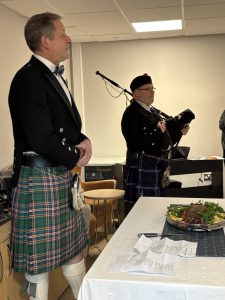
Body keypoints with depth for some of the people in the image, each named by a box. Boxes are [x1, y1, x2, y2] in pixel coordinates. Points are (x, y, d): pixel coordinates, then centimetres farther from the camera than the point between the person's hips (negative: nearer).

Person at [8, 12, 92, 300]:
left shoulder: (54, 76, 13)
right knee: (39, 257, 4)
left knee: (74, 244, 20)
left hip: (64, 176, 10)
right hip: (39, 178, -10)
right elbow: (42, 139, -24)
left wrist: (83, 140, 1)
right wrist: (75, 158, -8)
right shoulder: (28, 79, -17)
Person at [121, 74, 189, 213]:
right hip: (143, 166, -9)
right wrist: (158, 131, -21)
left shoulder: (152, 110, 15)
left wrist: (179, 131, 8)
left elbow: (164, 137, 25)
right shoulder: (131, 113, -13)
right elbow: (135, 143, -23)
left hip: (159, 164, 9)